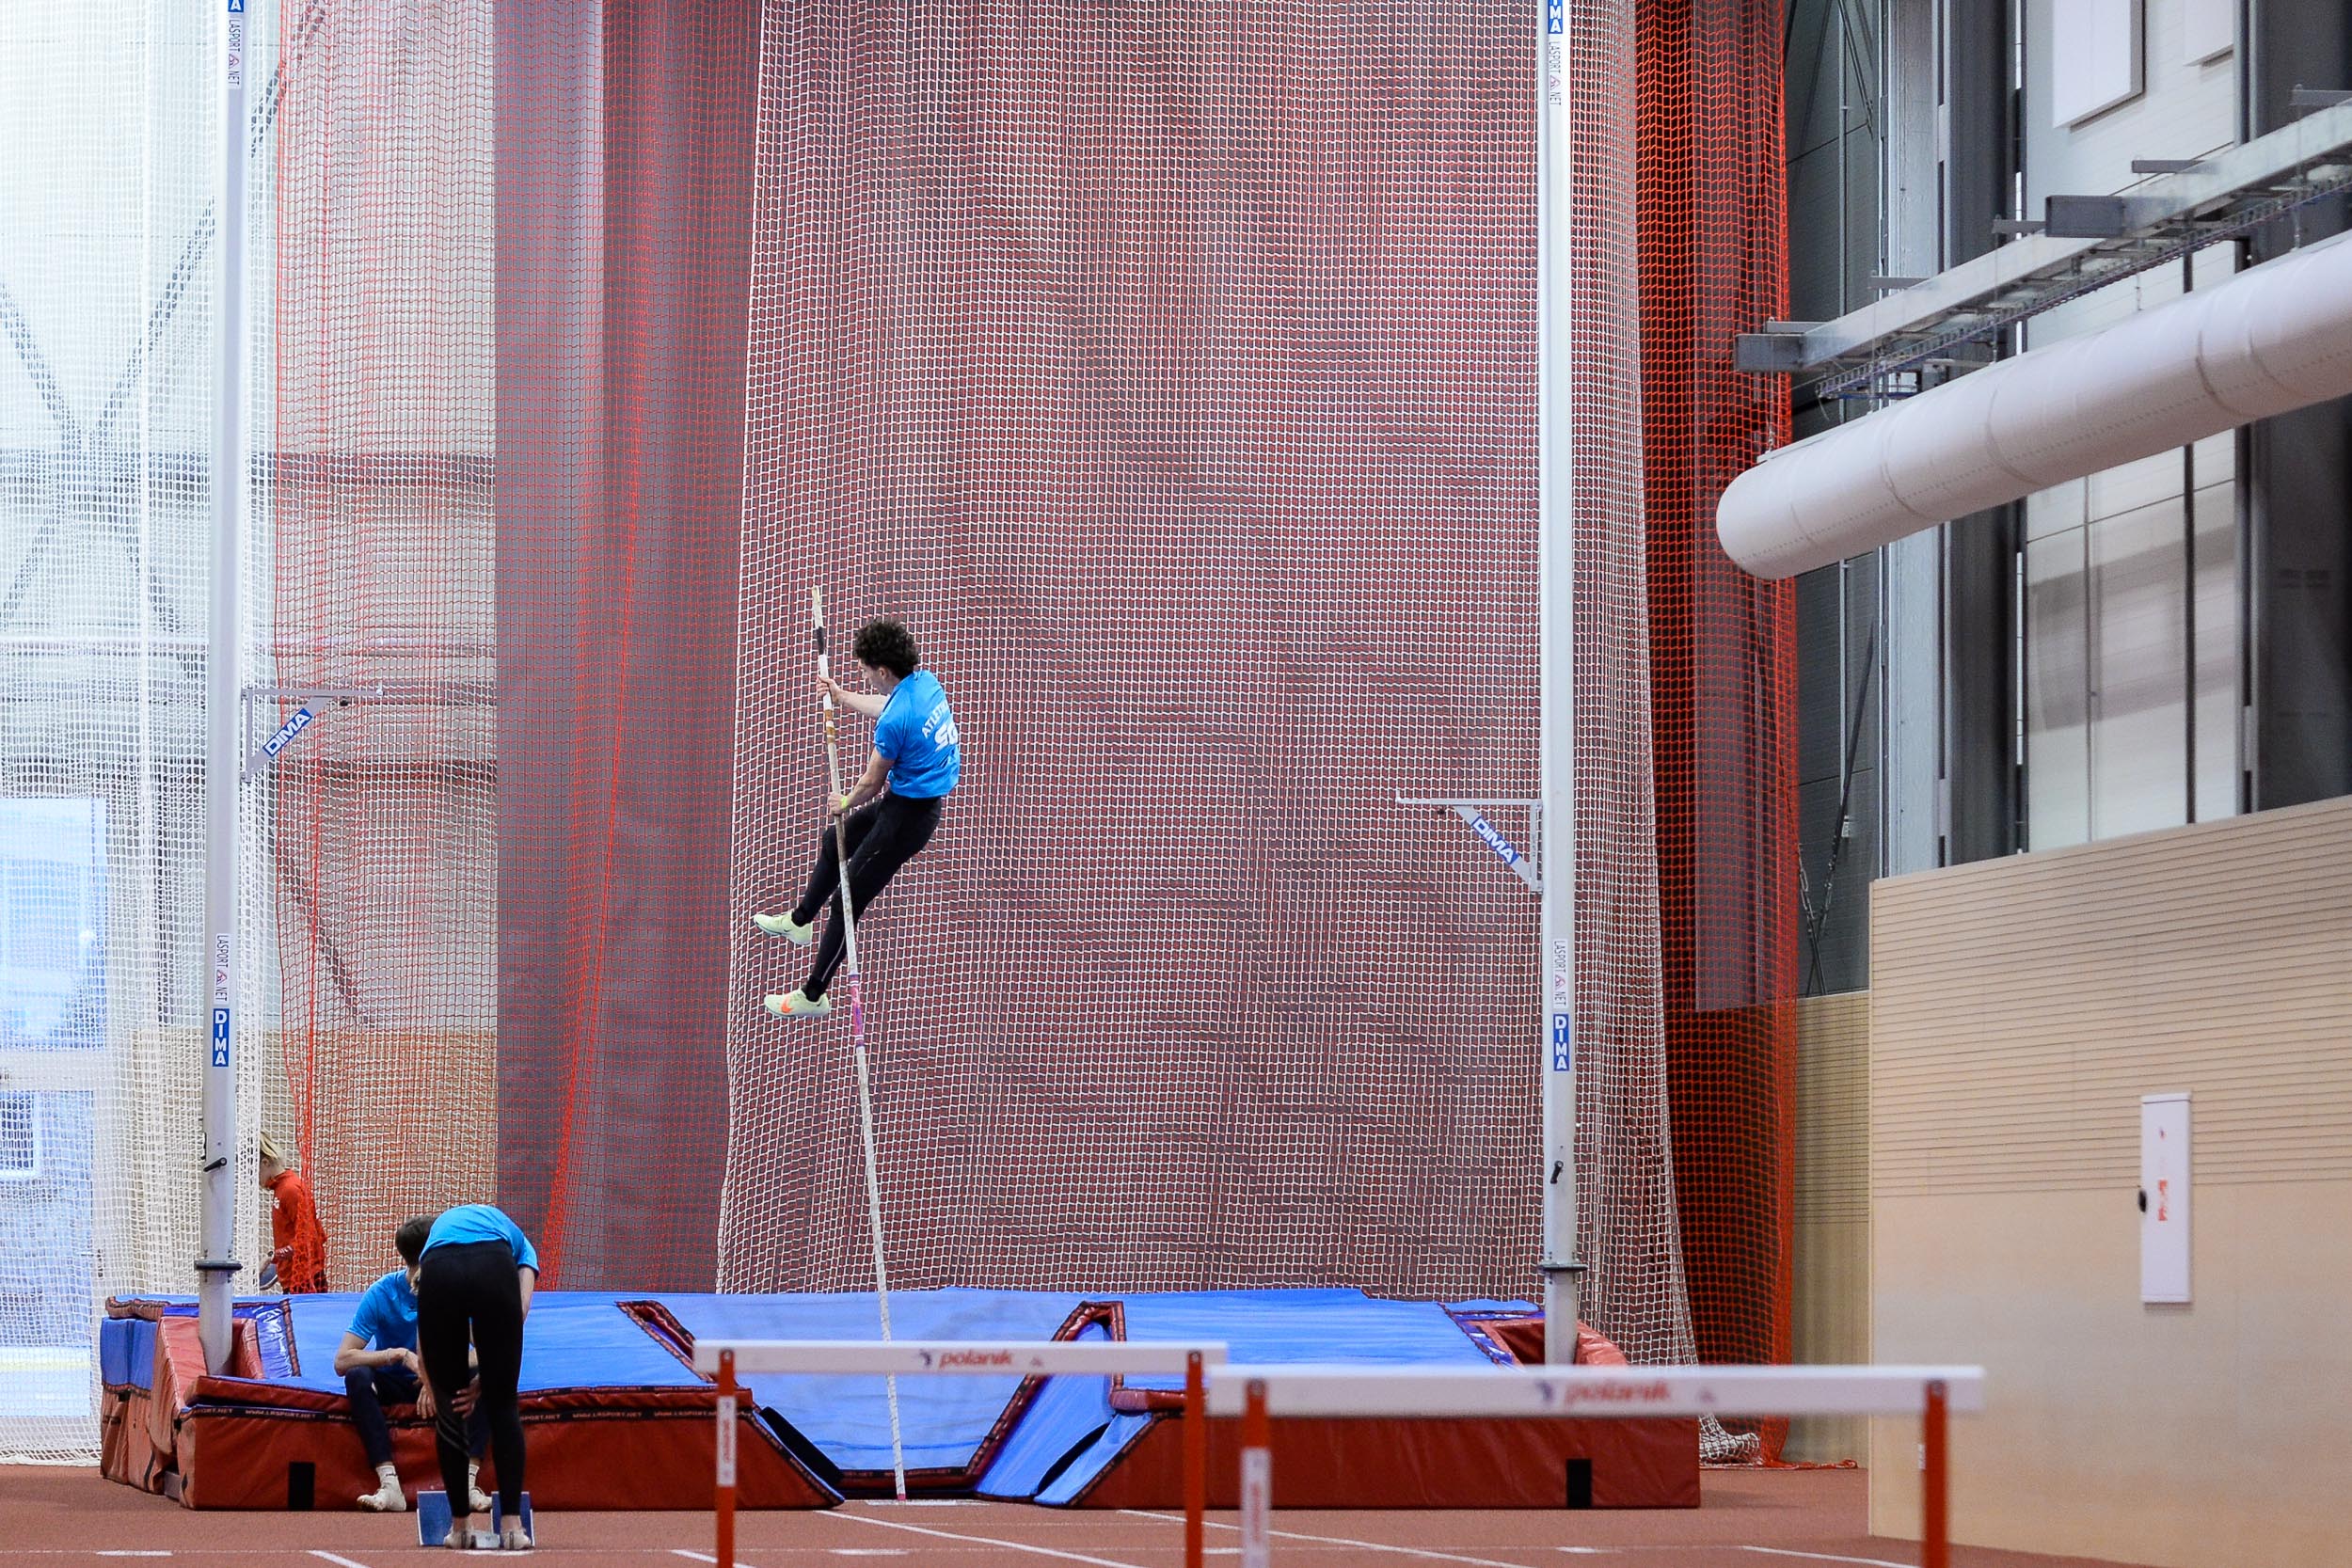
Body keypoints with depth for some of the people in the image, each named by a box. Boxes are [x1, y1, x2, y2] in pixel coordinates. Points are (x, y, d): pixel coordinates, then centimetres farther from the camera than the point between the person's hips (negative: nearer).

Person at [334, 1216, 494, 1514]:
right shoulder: (382, 1294, -16)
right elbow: (342, 1361, -21)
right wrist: (401, 1355, -32)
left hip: (441, 1386, 1)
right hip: (393, 1383, -1)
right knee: (357, 1377, -32)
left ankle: (468, 1482, -35)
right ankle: (389, 1484, -40)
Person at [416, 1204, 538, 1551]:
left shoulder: (439, 1228, 43)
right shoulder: (519, 1243, 38)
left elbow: (423, 1329, 34)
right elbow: (520, 1309, 16)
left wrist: (429, 1384, 38)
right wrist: (487, 1373, 15)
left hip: (438, 1274, 1)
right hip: (494, 1271, -1)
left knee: (447, 1408, 17)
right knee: (503, 1405, 12)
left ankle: (460, 1525, 22)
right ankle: (512, 1525, 8)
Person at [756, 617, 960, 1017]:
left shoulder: (895, 721, -31)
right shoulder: (925, 681, -3)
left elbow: (872, 782, -15)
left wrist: (846, 804, 6)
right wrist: (841, 695, 35)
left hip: (908, 816, -10)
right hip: (924, 799, 10)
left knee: (846, 903, -2)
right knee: (834, 841, 30)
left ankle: (813, 996, 6)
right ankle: (799, 920, 49)